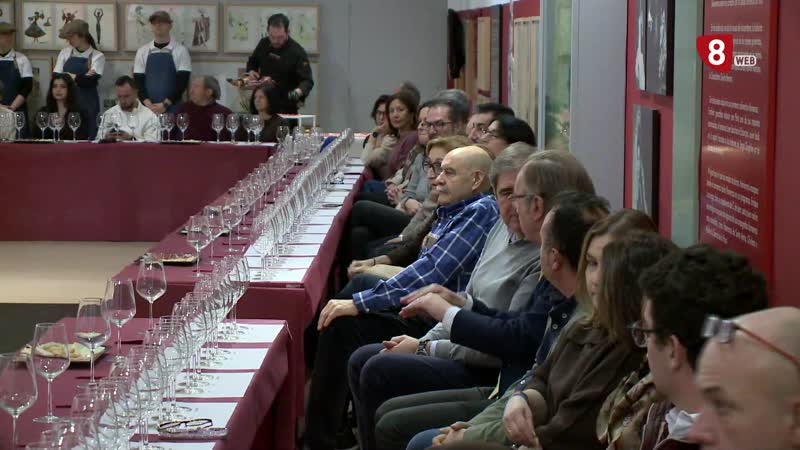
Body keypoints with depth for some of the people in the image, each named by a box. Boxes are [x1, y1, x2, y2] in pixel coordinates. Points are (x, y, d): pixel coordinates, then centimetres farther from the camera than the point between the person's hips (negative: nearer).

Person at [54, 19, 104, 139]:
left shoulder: (97, 56, -1)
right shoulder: (65, 53, 9)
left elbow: (91, 81, -13)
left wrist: (68, 75, -4)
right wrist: (81, 78, -10)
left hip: (87, 106, -3)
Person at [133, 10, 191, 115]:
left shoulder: (181, 50, 1)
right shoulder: (142, 51, 9)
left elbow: (182, 82, -4)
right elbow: (138, 82, 5)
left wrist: (165, 104, -14)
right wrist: (148, 104, -11)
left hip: (172, 108, -2)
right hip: (147, 108, 2)